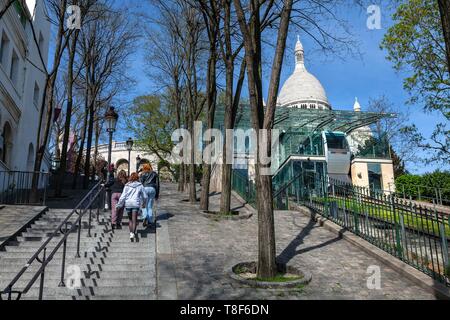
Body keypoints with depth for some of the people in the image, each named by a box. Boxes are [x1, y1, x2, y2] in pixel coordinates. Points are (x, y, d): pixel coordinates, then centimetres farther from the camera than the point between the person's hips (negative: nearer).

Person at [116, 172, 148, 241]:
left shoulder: (127, 186, 4)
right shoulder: (140, 185, 3)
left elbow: (123, 196, 0)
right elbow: (145, 196, 9)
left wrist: (119, 205, 9)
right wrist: (143, 204, 25)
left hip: (127, 204, 2)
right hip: (136, 204, -1)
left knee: (130, 220, 16)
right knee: (134, 220, -2)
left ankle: (131, 233, 12)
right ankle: (133, 233, -16)